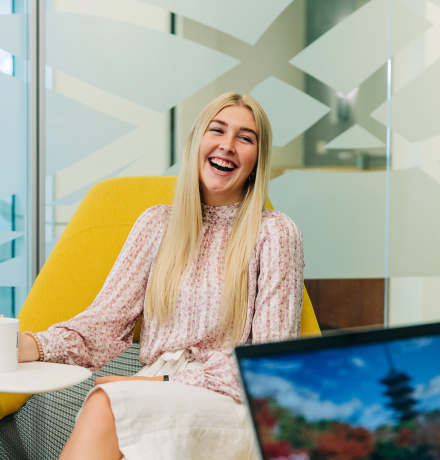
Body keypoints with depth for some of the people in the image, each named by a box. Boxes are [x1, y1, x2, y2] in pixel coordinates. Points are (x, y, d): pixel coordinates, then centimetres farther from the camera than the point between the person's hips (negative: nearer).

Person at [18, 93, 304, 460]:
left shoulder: (275, 233, -1)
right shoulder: (158, 223, 13)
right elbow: (108, 319, 5)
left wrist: (168, 381, -13)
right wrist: (32, 346, -14)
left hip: (232, 406, -3)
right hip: (156, 398, 3)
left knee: (105, 403, -32)